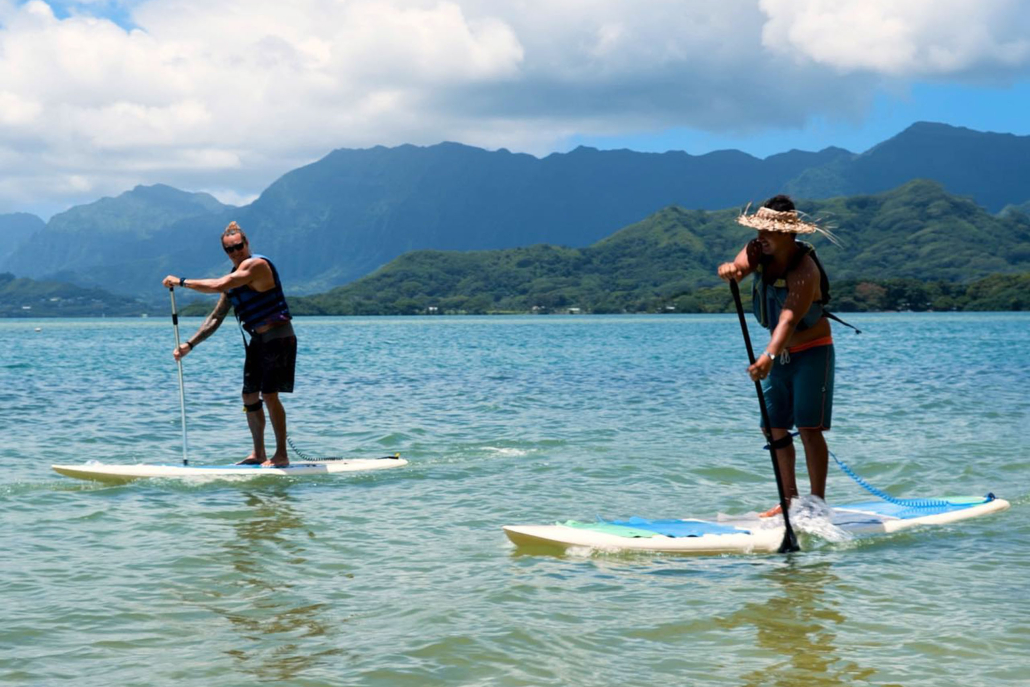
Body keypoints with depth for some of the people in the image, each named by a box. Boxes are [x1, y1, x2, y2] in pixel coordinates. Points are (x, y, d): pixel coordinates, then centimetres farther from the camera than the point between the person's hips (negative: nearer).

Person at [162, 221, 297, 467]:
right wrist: (189, 345, 7)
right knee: (250, 396, 9)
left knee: (269, 394, -13)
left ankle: (281, 454, -8)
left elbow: (217, 286, -26)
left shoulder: (256, 264, -16)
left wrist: (180, 281, -19)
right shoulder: (233, 277, 13)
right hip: (258, 340, 9)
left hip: (279, 338, -9)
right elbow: (216, 318, 15)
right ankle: (258, 454, 17)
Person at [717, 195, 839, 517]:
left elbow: (789, 319, -39)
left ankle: (818, 503, -8)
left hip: (812, 352, -8)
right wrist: (730, 269, -50)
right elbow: (740, 265, -24)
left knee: (808, 428, -12)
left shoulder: (804, 270, -27)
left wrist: (768, 357, -53)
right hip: (780, 354, 8)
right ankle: (789, 499, 17)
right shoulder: (759, 250, -5)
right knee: (774, 427, 8)